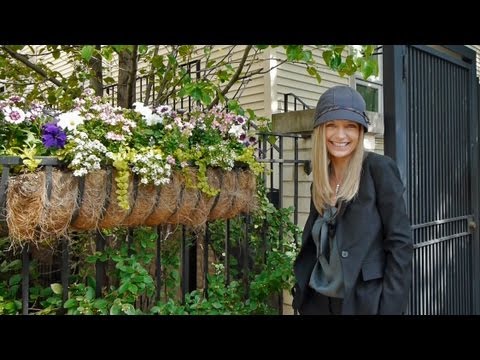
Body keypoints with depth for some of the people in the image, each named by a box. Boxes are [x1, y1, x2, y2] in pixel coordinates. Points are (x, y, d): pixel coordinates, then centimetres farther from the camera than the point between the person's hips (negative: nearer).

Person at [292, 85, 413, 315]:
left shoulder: (379, 169, -10)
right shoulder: (321, 178, 6)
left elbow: (400, 242, -12)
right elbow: (314, 242, 10)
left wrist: (391, 307, -17)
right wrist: (301, 295, 6)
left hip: (367, 302, -5)